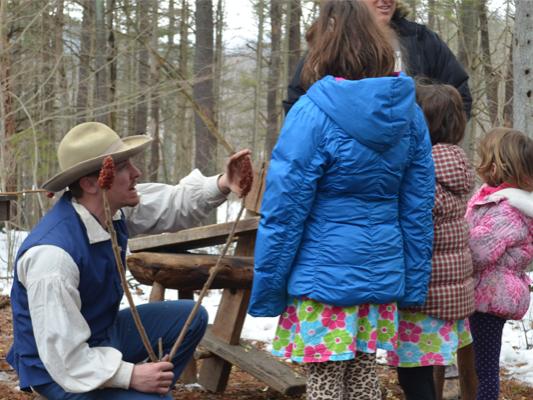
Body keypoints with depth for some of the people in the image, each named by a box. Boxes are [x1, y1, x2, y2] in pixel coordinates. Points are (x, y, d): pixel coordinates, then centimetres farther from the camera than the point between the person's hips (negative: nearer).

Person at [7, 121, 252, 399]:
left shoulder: (110, 207, -8)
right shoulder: (54, 255, -34)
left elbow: (171, 205, 8)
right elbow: (63, 356, -32)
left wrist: (221, 186, -10)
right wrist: (131, 376, -27)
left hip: (105, 334, 9)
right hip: (62, 370, -9)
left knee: (191, 317, 11)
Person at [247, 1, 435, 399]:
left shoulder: (313, 113, -13)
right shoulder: (408, 112, 4)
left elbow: (284, 210, -12)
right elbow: (418, 208, 7)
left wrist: (266, 288, -4)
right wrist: (413, 283, 13)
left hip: (325, 273, -5)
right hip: (382, 272, 6)